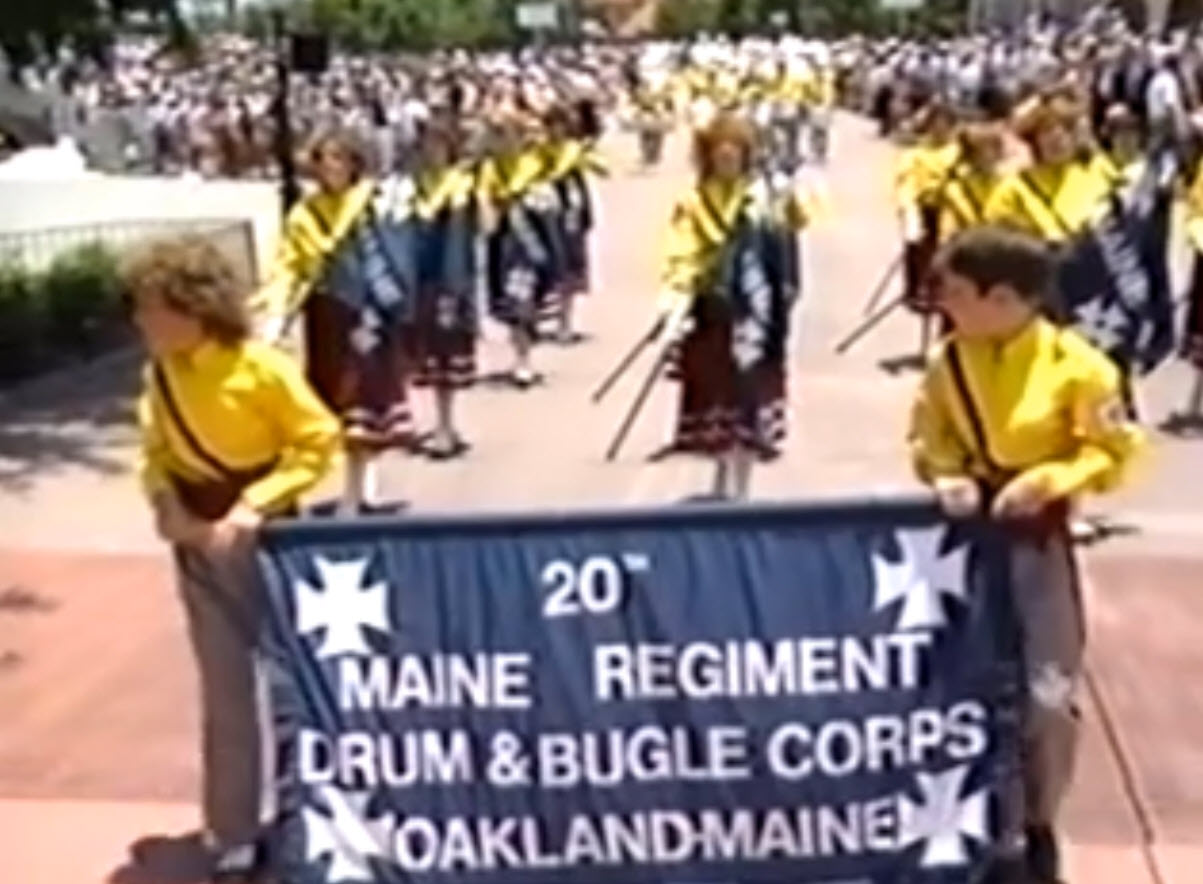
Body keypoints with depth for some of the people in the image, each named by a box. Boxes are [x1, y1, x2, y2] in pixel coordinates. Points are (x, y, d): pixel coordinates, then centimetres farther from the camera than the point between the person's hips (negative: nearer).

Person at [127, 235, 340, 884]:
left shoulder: (260, 366, -17)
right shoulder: (159, 377, -1)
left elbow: (318, 441, -13)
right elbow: (156, 454, 9)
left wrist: (255, 504, -20)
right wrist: (168, 507, -10)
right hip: (202, 548, 4)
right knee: (226, 695, 7)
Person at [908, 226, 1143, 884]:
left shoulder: (1074, 364, -14)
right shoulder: (947, 363, -5)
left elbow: (1113, 452, -7)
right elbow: (928, 442, 6)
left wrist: (1048, 480, -21)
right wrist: (945, 476, -14)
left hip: (1040, 540, -2)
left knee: (1048, 696, -2)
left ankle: (1040, 827, 25)